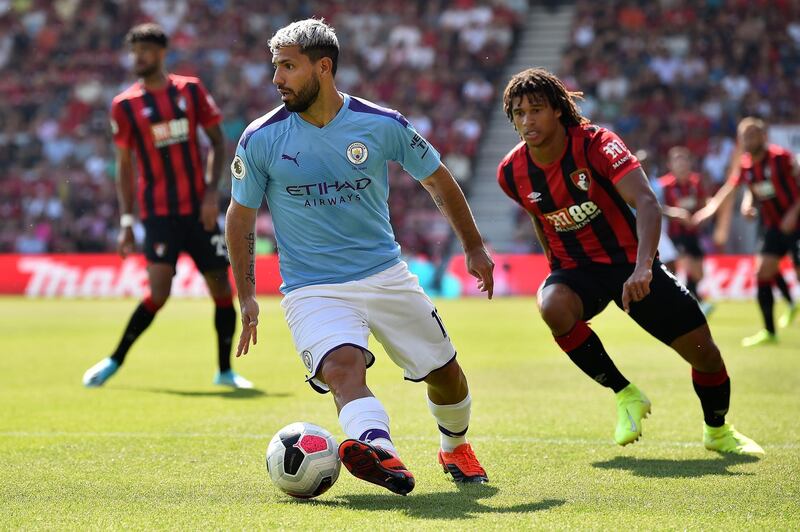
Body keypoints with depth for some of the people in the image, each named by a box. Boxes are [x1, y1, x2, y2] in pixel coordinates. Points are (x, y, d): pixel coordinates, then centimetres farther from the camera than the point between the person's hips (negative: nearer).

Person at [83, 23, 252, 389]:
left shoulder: (190, 90, 4)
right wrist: (126, 222, 0)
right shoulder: (125, 105, 0)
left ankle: (225, 370, 19)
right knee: (158, 293, -16)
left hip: (199, 209, 3)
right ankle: (114, 362, 2)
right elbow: (124, 166, 5)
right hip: (158, 212, -3)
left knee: (222, 289, 4)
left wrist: (212, 191, -5)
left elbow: (217, 142, 8)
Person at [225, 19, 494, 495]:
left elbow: (438, 180, 9)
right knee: (341, 368, -31)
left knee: (445, 373, 9)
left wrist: (474, 247, 12)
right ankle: (380, 453, -57)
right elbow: (241, 216, 5)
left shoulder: (383, 125, -6)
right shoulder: (260, 139, -7)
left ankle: (456, 448, 39)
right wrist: (247, 296, 0)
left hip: (387, 276, 2)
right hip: (312, 289, -2)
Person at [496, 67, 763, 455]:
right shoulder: (512, 173, -9)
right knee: (552, 307, -35)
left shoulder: (596, 143, -21)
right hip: (576, 269, 2)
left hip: (630, 262, -2)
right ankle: (625, 395, -13)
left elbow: (646, 201, -34)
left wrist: (643, 267, -48)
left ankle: (718, 431, 28)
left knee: (703, 351, -5)